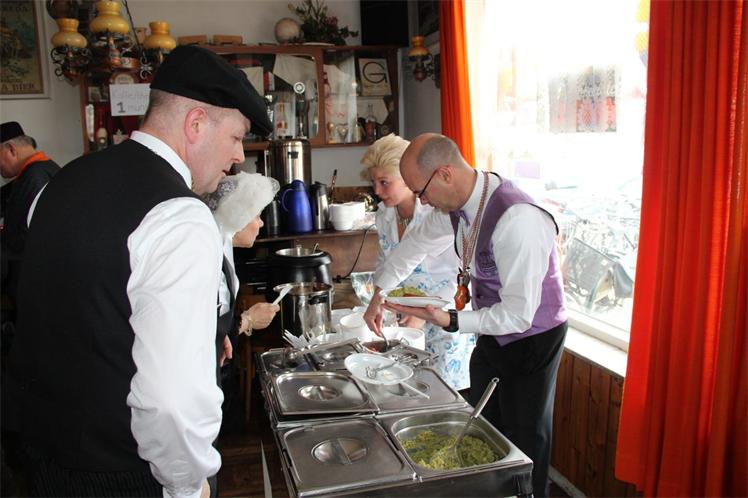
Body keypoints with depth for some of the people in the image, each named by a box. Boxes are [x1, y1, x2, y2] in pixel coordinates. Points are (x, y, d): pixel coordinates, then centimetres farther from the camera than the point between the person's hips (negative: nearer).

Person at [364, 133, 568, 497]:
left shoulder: (516, 219, -33)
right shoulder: (457, 206, -8)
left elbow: (519, 314, -30)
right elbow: (415, 244, 12)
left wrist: (451, 322, -32)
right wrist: (379, 295, 16)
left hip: (531, 340, -7)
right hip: (491, 335, 7)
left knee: (523, 445, 9)